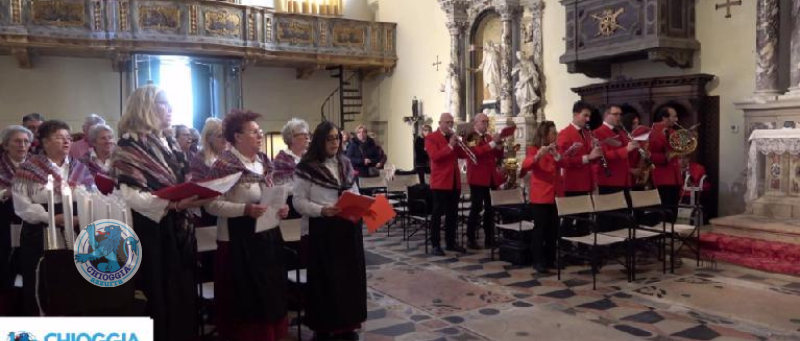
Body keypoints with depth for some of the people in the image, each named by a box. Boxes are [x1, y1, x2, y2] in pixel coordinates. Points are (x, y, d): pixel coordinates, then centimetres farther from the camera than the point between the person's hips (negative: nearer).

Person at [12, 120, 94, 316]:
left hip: (74, 232, 3)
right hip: (40, 233, -3)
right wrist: (50, 217, -17)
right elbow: (22, 204, -7)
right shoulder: (30, 168, 2)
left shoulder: (80, 168, 13)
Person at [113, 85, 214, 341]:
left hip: (177, 232, 7)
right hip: (151, 235, -7)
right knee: (158, 298, 1)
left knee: (181, 296, 12)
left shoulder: (168, 144, 15)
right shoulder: (130, 144, -9)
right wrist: (174, 204, -28)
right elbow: (131, 195, -19)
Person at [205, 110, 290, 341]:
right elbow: (212, 205, -18)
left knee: (270, 292, 14)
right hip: (239, 239, -7)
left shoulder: (264, 162, 10)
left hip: (267, 236, 7)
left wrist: (281, 208, 0)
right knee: (245, 296, 2)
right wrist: (245, 209, -26)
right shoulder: (224, 165, -13)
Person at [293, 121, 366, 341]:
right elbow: (299, 202, -9)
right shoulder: (307, 168, -8)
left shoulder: (345, 164, 11)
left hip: (348, 228, 6)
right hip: (322, 230, -5)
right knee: (324, 277, 2)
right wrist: (322, 210, -23)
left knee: (350, 273, 10)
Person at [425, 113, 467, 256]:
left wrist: (458, 143, -6)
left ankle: (451, 242, 19)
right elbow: (435, 156, -19)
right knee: (437, 213, -3)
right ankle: (435, 245, 1)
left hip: (454, 181, 7)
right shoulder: (431, 138, -5)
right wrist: (450, 146, -23)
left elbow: (463, 155, 11)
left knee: (453, 214, 10)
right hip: (440, 181, -7)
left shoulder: (453, 137, 16)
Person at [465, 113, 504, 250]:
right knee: (476, 208, -6)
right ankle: (470, 239, 0)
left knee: (490, 209, 8)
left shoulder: (489, 137, 18)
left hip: (491, 178, 7)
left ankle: (490, 239, 14)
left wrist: (499, 145, -4)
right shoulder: (470, 137, -5)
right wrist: (492, 143, -26)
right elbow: (477, 152, -23)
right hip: (478, 178, -7)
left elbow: (499, 156, 14)